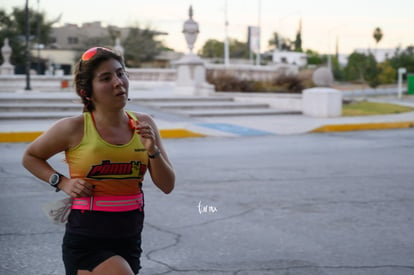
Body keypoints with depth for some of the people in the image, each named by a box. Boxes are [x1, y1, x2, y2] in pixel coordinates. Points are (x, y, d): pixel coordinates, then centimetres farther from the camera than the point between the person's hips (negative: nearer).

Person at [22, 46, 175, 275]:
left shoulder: (143, 124, 1)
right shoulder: (74, 128, -9)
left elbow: (167, 186, 2)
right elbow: (30, 157, 8)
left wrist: (152, 151, -14)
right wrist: (62, 182, -7)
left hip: (129, 241, 5)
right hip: (86, 241, -4)